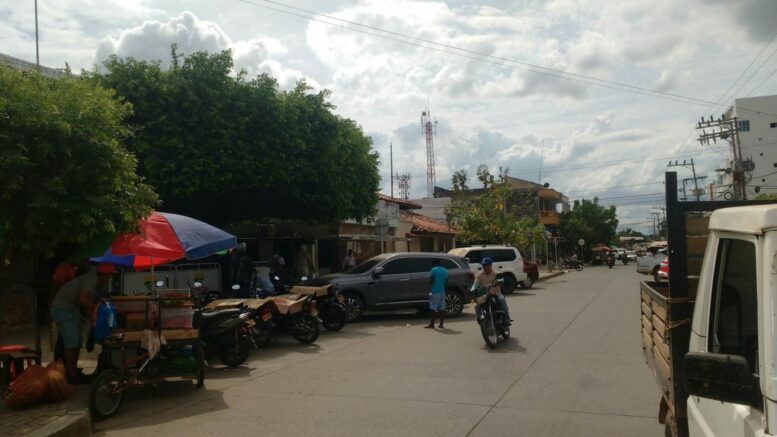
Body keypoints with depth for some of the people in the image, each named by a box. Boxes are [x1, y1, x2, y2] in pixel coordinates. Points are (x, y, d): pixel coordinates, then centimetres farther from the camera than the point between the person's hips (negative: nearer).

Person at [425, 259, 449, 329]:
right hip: (442, 292, 6)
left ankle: (432, 324, -4)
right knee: (441, 308, 5)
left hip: (435, 292, -6)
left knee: (433, 308, -3)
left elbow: (431, 281, -13)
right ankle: (441, 324, 5)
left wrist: (430, 283, 8)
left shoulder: (434, 270, -8)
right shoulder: (445, 271, 12)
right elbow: (446, 282, 14)